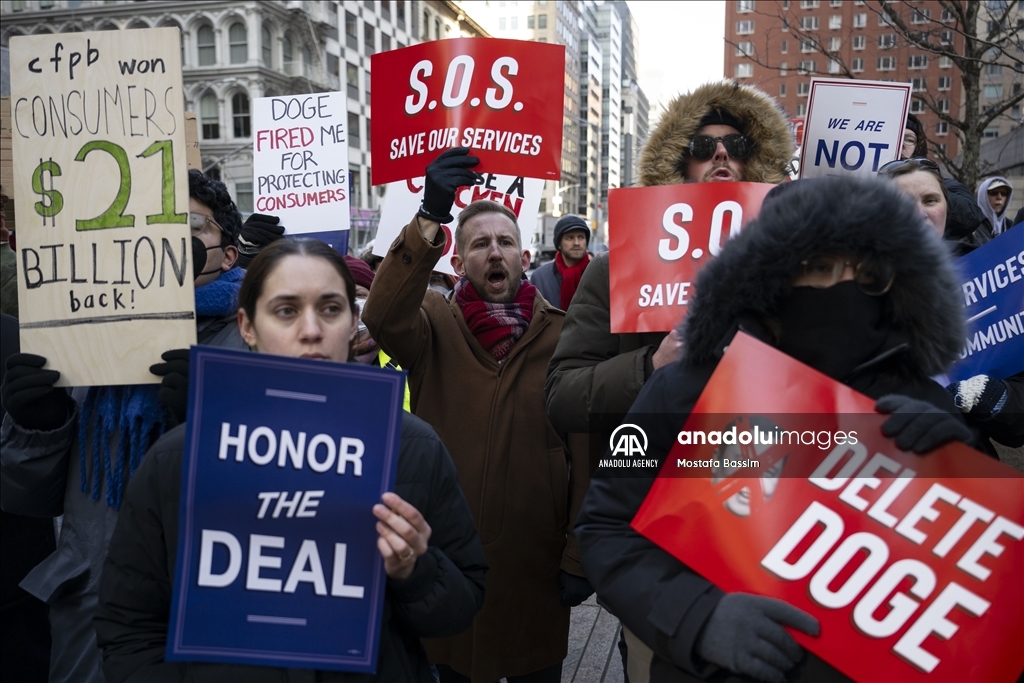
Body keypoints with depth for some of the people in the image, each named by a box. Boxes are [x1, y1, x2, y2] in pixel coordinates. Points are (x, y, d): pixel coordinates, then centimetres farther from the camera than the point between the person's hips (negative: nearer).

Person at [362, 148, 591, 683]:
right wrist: (429, 220, -36)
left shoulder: (561, 335, -2)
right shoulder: (435, 324, -1)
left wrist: (579, 557, -6)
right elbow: (383, 317, -25)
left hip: (535, 563, 0)